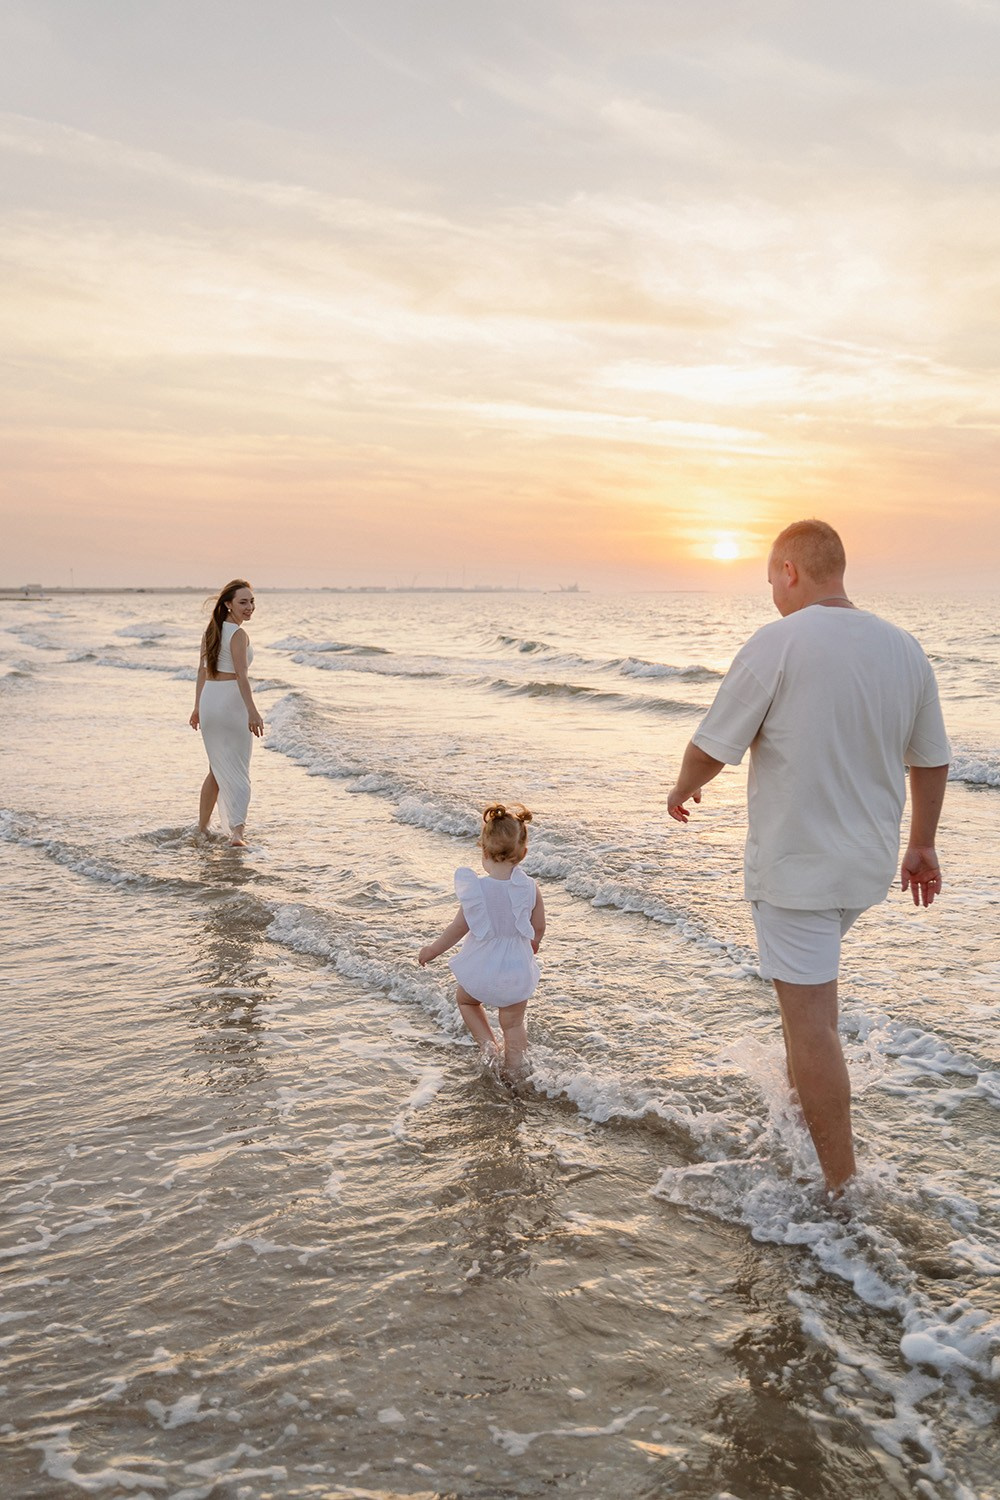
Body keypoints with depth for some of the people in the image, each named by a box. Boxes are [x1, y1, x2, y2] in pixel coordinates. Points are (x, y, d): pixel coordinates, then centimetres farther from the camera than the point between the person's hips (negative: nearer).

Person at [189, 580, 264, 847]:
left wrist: (198, 707, 20)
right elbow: (241, 675, -22)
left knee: (218, 768, 19)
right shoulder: (239, 634, -12)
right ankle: (237, 832, -13)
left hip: (209, 700, 7)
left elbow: (203, 670, 15)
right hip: (231, 702, -7)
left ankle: (202, 827, 25)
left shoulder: (211, 630, 11)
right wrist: (252, 711, -26)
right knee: (238, 770, 0)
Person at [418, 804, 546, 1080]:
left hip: (482, 968, -2)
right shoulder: (530, 887, -12)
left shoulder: (476, 888, -19)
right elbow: (539, 927, 0)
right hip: (518, 968, 2)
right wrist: (531, 948, 23)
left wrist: (432, 950, 6)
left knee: (465, 998, 29)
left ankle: (489, 1045, 15)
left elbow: (459, 927, -11)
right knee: (513, 1023, 20)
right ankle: (514, 1076, 28)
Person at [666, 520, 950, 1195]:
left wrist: (683, 789, 11)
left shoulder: (777, 644, -17)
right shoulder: (905, 649, 1)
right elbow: (932, 761, 9)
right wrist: (922, 844, 22)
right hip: (869, 862, 7)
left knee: (810, 1018, 0)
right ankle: (800, 1097, 45)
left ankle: (842, 1183, 7)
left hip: (796, 865, -7)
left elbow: (712, 747, -11)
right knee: (814, 974, 30)